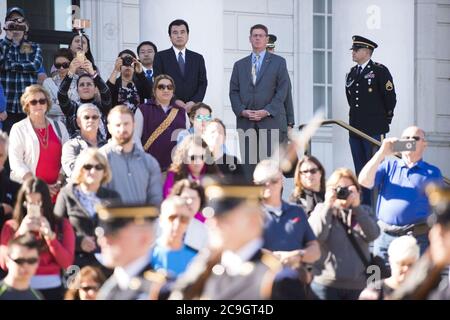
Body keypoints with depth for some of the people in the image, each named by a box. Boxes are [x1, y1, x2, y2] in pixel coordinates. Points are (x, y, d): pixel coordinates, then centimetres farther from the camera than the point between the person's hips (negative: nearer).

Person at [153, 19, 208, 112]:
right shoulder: (160, 57, 8)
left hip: (192, 109, 2)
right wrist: (175, 101, -12)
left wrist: (193, 102, -7)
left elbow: (202, 83, 11)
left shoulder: (198, 58, 16)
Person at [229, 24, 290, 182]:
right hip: (245, 121, 3)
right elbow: (234, 91, 12)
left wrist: (267, 111, -11)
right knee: (248, 161, -1)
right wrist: (242, 111, -6)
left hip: (270, 120, -3)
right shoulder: (240, 65, 18)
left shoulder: (278, 62, 9)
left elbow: (282, 90, 1)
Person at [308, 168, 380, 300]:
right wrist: (328, 206, -13)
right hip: (326, 284, -2)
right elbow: (316, 236, -11)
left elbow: (373, 235, -7)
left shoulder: (363, 211, 12)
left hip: (358, 284, 2)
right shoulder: (322, 210, 6)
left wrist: (356, 206, -13)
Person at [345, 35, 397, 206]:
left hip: (374, 129, -6)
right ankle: (364, 205, 13)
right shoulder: (351, 73, 14)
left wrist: (384, 120, 1)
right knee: (360, 170, 8)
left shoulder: (380, 71, -4)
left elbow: (390, 97, -4)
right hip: (355, 128, 6)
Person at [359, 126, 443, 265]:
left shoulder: (432, 173, 10)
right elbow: (364, 181, -1)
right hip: (385, 236, 2)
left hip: (418, 238, -2)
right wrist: (382, 153, -6)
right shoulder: (388, 166, 15)